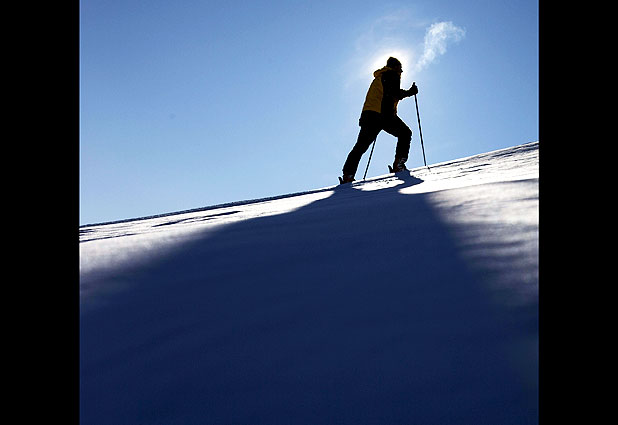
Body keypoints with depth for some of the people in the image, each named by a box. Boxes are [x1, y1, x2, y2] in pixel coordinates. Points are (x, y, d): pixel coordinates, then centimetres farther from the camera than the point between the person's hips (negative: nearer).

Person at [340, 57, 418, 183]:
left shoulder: (379, 77, 31)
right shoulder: (393, 75, 6)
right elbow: (395, 94, -8)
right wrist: (409, 92, 4)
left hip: (368, 114, 7)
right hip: (384, 114, -7)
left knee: (360, 146, 4)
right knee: (405, 133, 9)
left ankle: (347, 175, -6)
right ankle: (398, 164, -6)